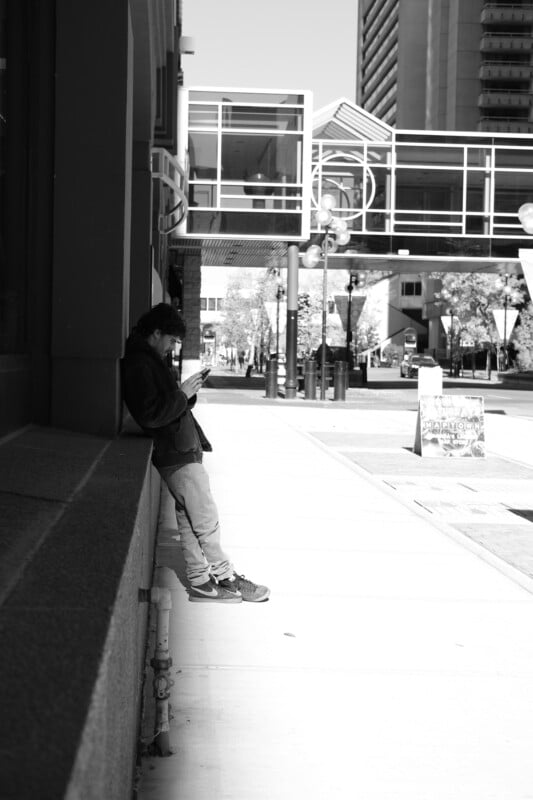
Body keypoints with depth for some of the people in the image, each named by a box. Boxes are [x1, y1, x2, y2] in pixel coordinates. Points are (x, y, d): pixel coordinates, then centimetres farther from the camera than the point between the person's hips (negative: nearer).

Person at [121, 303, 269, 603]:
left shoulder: (151, 360, 17)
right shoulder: (139, 363, -16)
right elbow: (151, 415, -23)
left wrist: (188, 392, 3)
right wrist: (183, 394, -17)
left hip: (183, 450, 10)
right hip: (177, 454, -10)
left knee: (189, 521, 12)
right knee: (207, 521, -2)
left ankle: (201, 582, 16)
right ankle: (226, 577, 7)